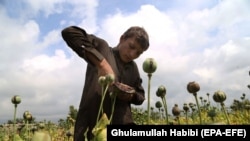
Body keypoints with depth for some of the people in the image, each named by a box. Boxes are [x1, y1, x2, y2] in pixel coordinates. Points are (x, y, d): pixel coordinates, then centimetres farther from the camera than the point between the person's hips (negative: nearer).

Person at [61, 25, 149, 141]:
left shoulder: (133, 68, 17)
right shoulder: (102, 47, 2)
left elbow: (140, 97, 24)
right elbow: (69, 32, -13)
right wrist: (102, 63, -22)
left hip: (123, 127, 5)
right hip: (91, 125, -5)